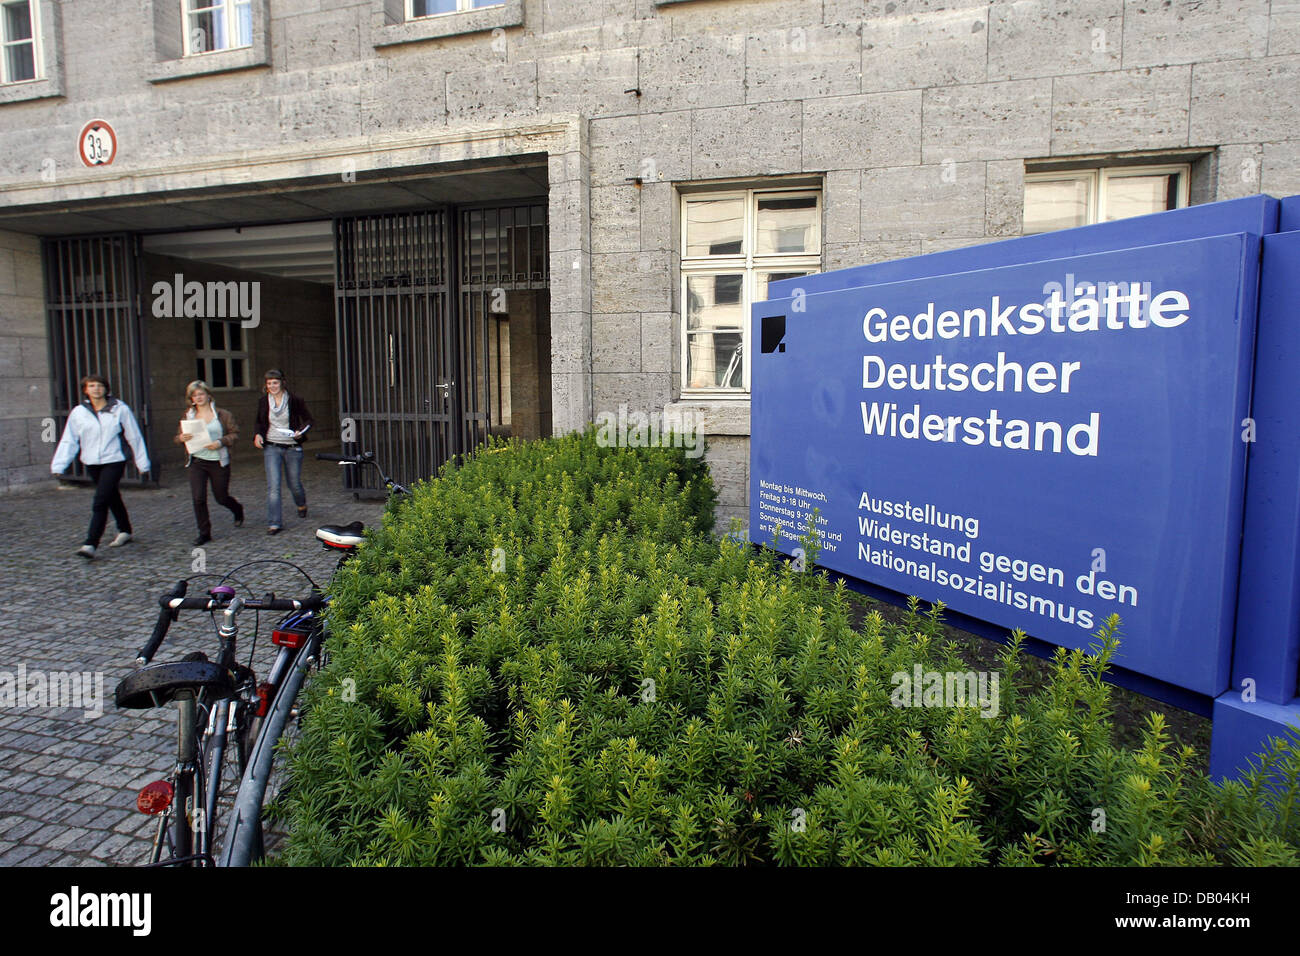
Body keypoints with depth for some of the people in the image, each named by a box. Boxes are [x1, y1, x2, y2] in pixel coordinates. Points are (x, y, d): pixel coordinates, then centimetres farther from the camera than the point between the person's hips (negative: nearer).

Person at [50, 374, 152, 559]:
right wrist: (58, 466, -4)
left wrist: (142, 463, 5)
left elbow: (134, 437, 2)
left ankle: (91, 544, -13)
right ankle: (124, 531, 36)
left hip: (114, 462, -4)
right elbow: (69, 441, 5)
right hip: (91, 464, 4)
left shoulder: (120, 409, -4)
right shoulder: (79, 412, 3)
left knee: (100, 502, -12)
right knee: (113, 498, 18)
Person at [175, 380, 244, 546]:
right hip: (197, 462, 2)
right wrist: (181, 438, -12)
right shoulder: (188, 416, 8)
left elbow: (235, 433, -3)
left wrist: (220, 442, -19)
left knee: (221, 497, 8)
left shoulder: (222, 414, -1)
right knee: (198, 498, -8)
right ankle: (204, 533, 4)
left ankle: (238, 510, 43)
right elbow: (179, 437, 12)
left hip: (218, 462, -2)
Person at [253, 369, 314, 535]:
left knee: (294, 484, 10)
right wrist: (258, 434, -1)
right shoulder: (263, 402, 5)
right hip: (271, 448, 1)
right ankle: (274, 523, -9)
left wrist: (300, 431, -18)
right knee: (273, 486, -10)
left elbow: (309, 420, 1)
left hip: (292, 447, -1)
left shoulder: (294, 401, -4)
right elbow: (260, 423, 19)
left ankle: (301, 505, 44)